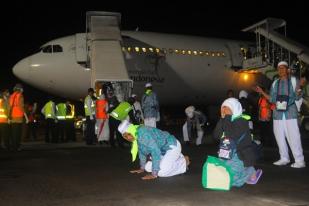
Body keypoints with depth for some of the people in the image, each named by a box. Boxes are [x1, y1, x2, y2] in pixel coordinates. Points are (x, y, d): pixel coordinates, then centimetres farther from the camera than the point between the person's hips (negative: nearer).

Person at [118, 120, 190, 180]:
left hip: (172, 146, -10)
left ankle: (184, 162, 1)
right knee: (148, 167, 9)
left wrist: (154, 174, -32)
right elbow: (142, 151, 14)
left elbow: (155, 152, -34)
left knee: (162, 172, -23)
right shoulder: (135, 136, -2)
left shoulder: (143, 133, -30)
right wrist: (142, 168, 21)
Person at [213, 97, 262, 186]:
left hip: (240, 156, -7)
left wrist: (227, 117, -20)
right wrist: (222, 118, -9)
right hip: (226, 156, 7)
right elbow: (216, 135, -2)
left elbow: (231, 135, -27)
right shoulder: (226, 120, 8)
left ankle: (253, 174, 16)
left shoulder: (241, 121, -12)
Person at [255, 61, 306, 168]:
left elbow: (297, 97, -4)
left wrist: (299, 91, -24)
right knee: (279, 136, 9)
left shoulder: (293, 80, 2)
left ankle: (299, 161, -4)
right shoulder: (275, 83, 13)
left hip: (290, 112, -5)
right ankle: (284, 158, 21)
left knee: (293, 136, -10)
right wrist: (262, 92, 6)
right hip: (278, 112, 5)